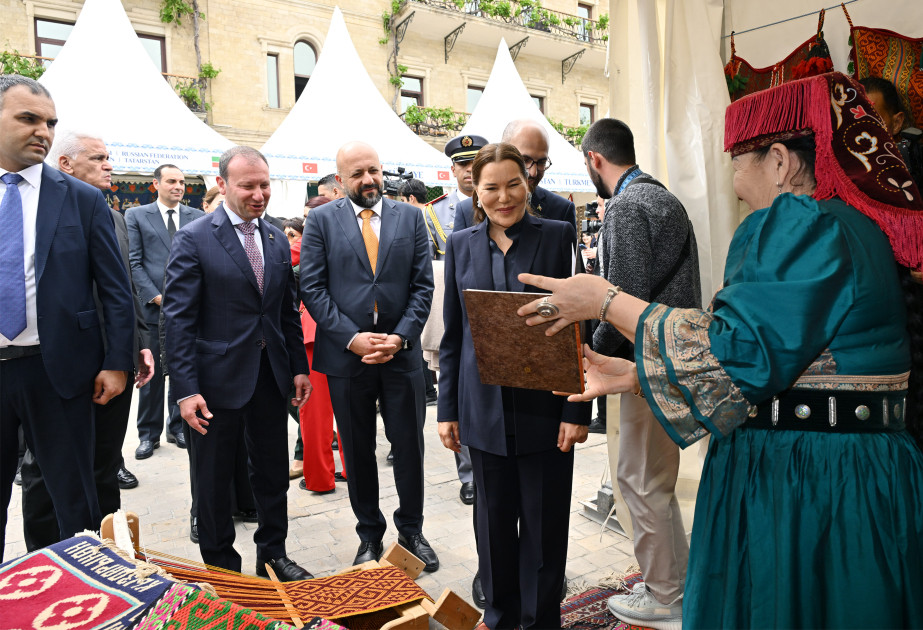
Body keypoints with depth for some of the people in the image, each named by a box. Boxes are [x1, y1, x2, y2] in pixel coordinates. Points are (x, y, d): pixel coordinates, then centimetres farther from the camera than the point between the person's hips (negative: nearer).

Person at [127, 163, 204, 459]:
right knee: (151, 373, 5)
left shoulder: (197, 217, 9)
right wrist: (156, 296, -10)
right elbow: (134, 262, -1)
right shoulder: (136, 216, 5)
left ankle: (178, 427, 22)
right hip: (154, 307, -2)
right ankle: (149, 434, 17)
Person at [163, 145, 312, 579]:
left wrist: (299, 367, 9)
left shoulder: (277, 239, 8)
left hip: (271, 376, 5)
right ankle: (220, 567, 31)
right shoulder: (193, 239, -9)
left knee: (273, 473, 15)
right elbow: (178, 319, -12)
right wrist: (186, 389, -17)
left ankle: (273, 554, 34)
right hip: (218, 379, -5)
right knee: (214, 479, 12)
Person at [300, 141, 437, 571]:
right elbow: (312, 288, -3)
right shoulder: (321, 221, 3)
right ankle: (370, 535, 30)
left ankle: (411, 530, 30)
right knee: (357, 452, 11)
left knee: (409, 446, 9)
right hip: (346, 355, -1)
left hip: (401, 354, 1)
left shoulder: (410, 217, 6)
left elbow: (423, 286, 2)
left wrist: (400, 337, -11)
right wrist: (351, 337, -13)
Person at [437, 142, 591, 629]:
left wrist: (576, 411, -9)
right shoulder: (461, 244, 6)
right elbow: (452, 335, 9)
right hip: (485, 409, 3)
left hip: (544, 406, -2)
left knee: (544, 523, 9)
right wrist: (447, 410, 6)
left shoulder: (558, 236, -2)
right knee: (494, 521, 15)